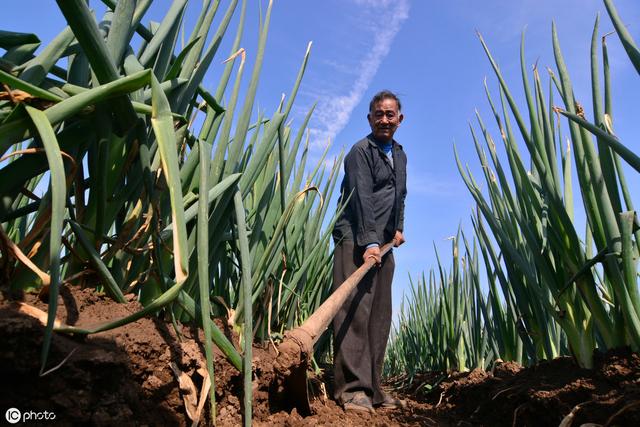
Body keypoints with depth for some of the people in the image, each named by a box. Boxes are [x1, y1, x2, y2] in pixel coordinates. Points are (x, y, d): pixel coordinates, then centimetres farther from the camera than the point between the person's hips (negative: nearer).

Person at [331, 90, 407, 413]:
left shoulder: (399, 154, 22)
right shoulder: (361, 151, -4)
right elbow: (362, 198, -16)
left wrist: (399, 227, 15)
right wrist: (369, 241, -24)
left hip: (384, 243, 8)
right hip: (356, 239, -8)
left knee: (379, 314, 6)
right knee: (354, 310, -12)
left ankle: (372, 387, 13)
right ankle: (352, 388, -9)